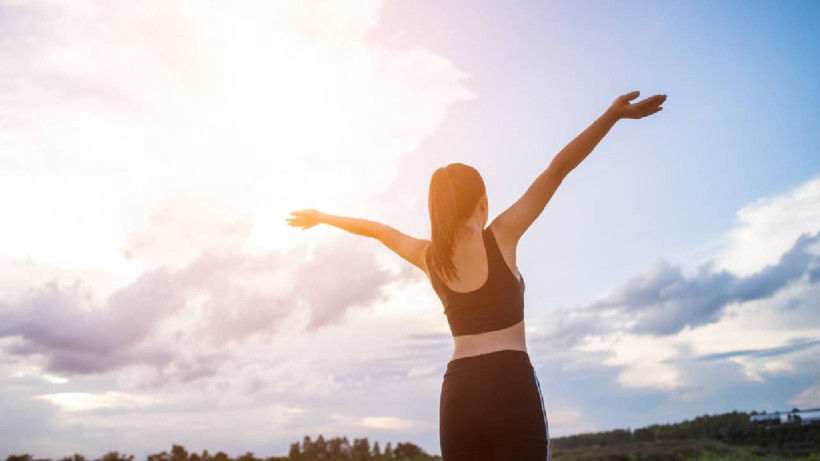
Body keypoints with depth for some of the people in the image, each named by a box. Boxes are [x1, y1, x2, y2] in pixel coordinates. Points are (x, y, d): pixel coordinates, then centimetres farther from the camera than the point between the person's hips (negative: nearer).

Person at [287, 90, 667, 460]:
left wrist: (323, 217, 40)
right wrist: (613, 114, -4)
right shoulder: (500, 237, -2)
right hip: (511, 382, -4)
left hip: (457, 390, 5)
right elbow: (557, 169, -3)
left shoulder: (428, 256, 10)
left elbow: (375, 229, 26)